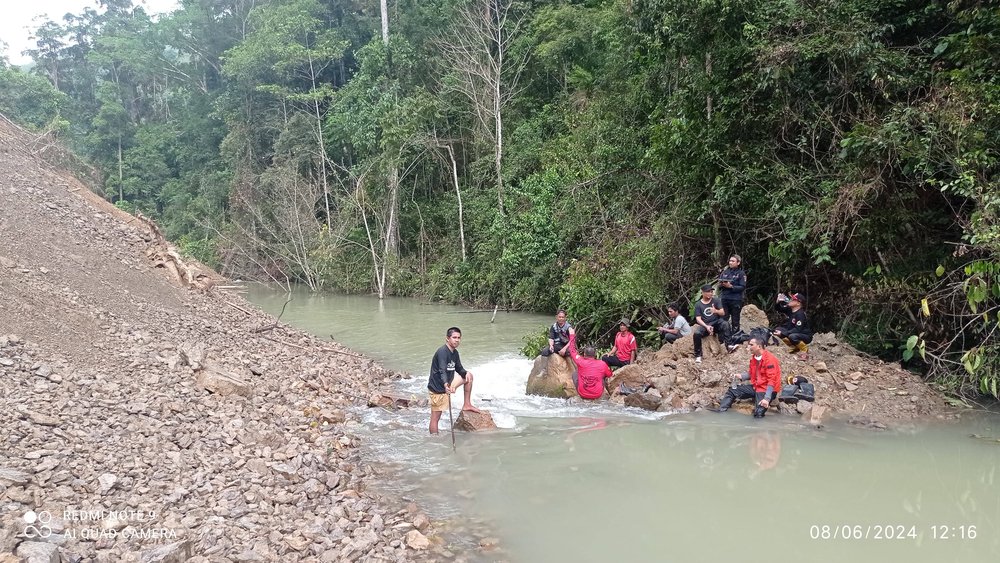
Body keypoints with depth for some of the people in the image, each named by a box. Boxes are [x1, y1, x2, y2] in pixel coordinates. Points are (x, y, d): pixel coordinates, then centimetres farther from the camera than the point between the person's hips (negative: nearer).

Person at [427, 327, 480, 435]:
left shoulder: (455, 352, 4)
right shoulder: (442, 352, -23)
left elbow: (459, 369, 14)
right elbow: (442, 371, -37)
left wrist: (466, 373, -10)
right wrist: (446, 385, -55)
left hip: (448, 384, 9)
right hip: (438, 389, -9)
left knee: (468, 376, 12)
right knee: (435, 417, -4)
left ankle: (467, 405, 15)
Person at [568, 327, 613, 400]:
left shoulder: (581, 362, -14)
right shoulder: (602, 364, -11)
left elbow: (572, 350, 2)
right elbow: (609, 375, 9)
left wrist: (572, 335, 10)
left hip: (582, 394, -1)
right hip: (597, 395, 1)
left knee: (575, 374, 22)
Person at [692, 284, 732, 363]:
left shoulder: (716, 300, 7)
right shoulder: (698, 305, 4)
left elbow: (723, 313, 0)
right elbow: (698, 319, -2)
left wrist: (716, 311, -24)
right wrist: (706, 326, -20)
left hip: (716, 323, 1)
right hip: (704, 325, -1)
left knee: (725, 324, -33)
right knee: (696, 333, -32)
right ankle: (698, 355, -20)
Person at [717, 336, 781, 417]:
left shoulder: (770, 359, -21)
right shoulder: (753, 357, 5)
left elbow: (771, 381, -24)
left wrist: (767, 398, -31)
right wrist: (741, 376, -4)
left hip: (767, 389, -8)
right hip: (755, 386, 8)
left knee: (758, 414, -28)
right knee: (732, 391, 1)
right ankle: (720, 411, -3)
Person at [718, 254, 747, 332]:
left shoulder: (741, 273, 0)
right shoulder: (725, 272, 11)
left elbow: (742, 287, -8)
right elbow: (719, 286, 15)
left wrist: (731, 286, -18)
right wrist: (721, 285, -8)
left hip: (736, 300, -3)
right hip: (724, 299, 3)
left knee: (735, 320, 5)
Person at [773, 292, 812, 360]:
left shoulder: (800, 314, -26)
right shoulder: (790, 309, -2)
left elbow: (797, 329, -32)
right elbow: (779, 308, 14)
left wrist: (782, 333, -33)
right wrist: (779, 301, -9)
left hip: (806, 336, -9)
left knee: (792, 336, -38)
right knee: (778, 329, -2)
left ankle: (804, 350, -9)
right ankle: (795, 347, 9)